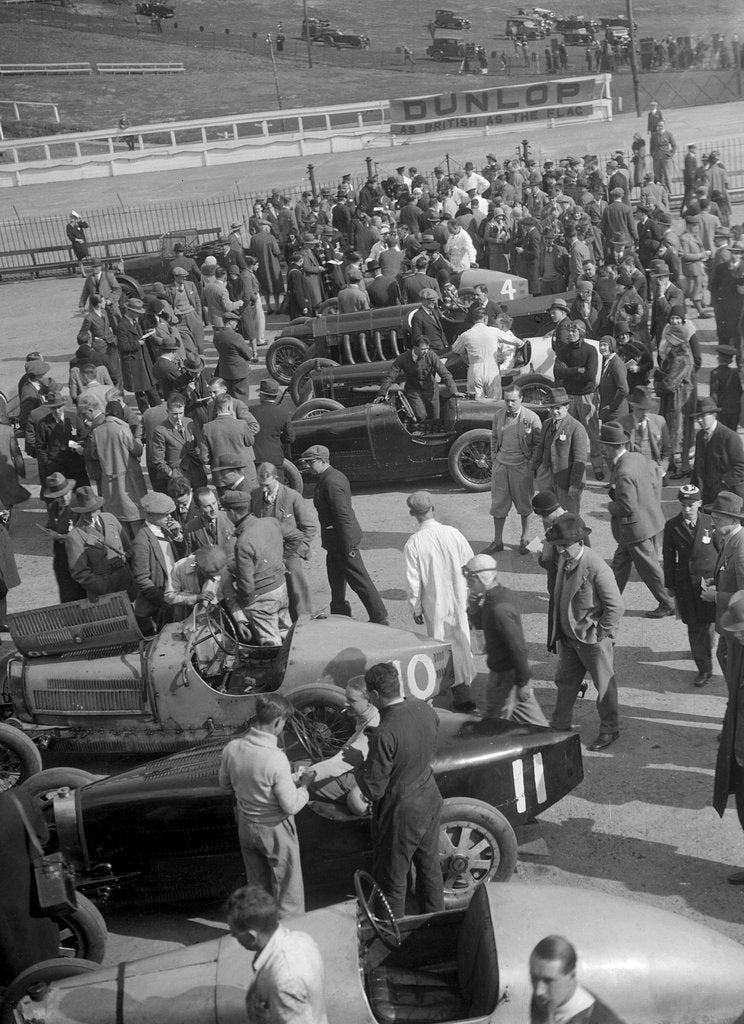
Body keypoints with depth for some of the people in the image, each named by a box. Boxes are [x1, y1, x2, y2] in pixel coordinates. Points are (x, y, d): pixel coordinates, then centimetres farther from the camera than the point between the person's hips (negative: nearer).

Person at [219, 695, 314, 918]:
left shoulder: (232, 748, -13)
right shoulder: (276, 759, -31)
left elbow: (225, 784, 6)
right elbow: (291, 806, -24)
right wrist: (303, 785, -6)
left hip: (246, 826, 6)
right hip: (275, 830, -6)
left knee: (257, 885, 24)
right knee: (288, 890, 13)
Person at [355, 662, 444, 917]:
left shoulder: (384, 735, -32)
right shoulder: (425, 709, -9)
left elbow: (373, 790, -24)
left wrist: (357, 763, -7)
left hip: (401, 813, -7)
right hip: (430, 800, 7)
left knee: (393, 879, 14)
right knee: (429, 866, 26)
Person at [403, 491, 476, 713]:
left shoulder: (413, 544, -15)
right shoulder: (453, 534, -9)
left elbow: (413, 581, -10)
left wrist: (416, 609, 3)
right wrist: (469, 597, 11)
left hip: (434, 604, -2)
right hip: (459, 600, 2)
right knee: (461, 641, 16)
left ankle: (461, 691, 15)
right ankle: (464, 682, 25)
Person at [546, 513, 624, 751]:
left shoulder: (597, 568, -25)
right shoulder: (564, 560, 0)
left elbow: (616, 606, -21)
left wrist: (600, 634, -17)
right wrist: (557, 631, 11)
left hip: (592, 639, -7)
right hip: (568, 636, 7)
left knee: (604, 685, 11)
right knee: (565, 681, 20)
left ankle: (609, 729, 29)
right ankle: (559, 725, 36)